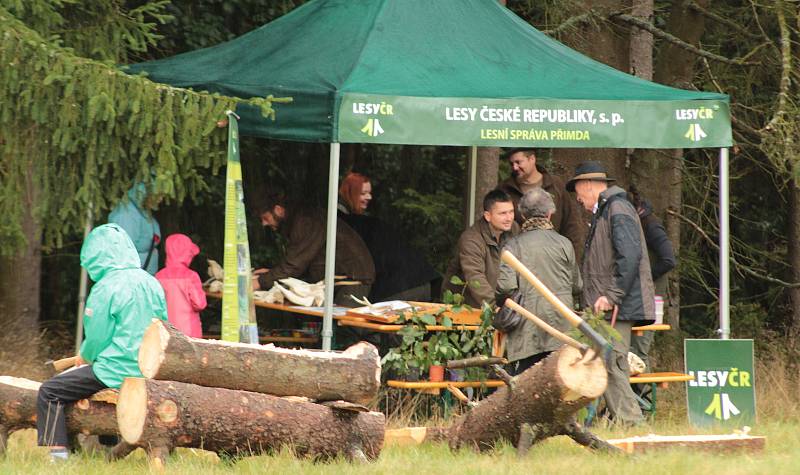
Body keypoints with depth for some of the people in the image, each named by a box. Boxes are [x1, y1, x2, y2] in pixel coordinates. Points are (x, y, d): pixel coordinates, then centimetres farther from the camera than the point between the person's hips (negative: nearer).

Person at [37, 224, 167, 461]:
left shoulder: (106, 288, -14)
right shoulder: (152, 283, 7)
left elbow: (96, 339, -10)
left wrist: (84, 356, 12)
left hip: (118, 371, -8)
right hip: (149, 369, 8)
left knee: (49, 392, -2)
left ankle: (57, 454, -14)